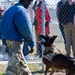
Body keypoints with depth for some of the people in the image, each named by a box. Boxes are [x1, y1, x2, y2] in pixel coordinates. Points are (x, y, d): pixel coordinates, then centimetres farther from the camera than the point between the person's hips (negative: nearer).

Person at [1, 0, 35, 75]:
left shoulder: (10, 10, 13)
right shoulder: (22, 11, -16)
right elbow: (26, 29, -17)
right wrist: (31, 44, -10)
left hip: (9, 39, 10)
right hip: (16, 40, -10)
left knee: (21, 61, 19)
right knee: (14, 64, -8)